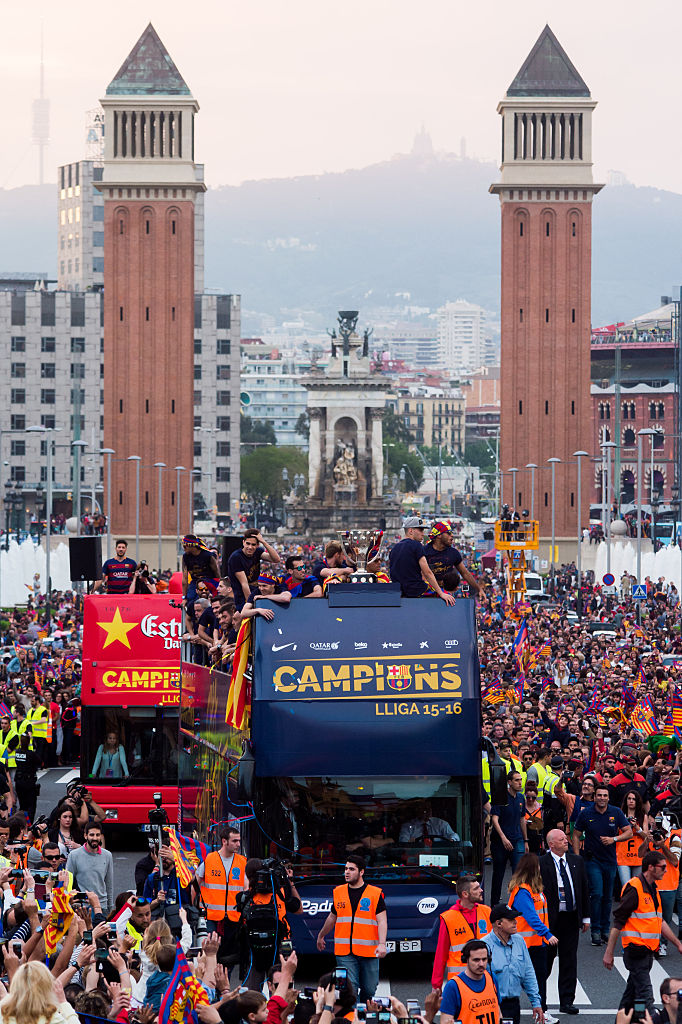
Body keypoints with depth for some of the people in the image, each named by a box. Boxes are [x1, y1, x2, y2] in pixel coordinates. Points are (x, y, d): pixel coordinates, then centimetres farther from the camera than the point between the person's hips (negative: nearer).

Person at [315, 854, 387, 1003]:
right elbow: (332, 918, 26)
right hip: (344, 952, 2)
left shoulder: (375, 894, 0)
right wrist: (321, 936, 36)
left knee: (369, 989, 4)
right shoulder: (339, 892, 11)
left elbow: (382, 921, -6)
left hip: (369, 951, -2)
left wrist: (382, 944, -19)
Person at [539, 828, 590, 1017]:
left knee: (569, 960, 6)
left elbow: (584, 889, 13)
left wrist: (585, 917, 11)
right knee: (547, 958, 3)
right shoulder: (541, 863, -6)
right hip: (550, 918, -4)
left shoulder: (576, 861, 9)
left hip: (572, 918, 4)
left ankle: (567, 1001, 11)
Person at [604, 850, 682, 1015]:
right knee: (645, 995, -14)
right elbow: (618, 922, -14)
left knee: (632, 993, 15)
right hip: (636, 949, -9)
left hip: (648, 951, 9)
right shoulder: (634, 889, -13)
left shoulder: (652, 889, 16)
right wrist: (609, 953, -16)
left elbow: (660, 921, 25)